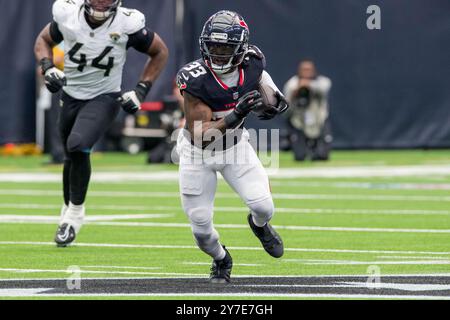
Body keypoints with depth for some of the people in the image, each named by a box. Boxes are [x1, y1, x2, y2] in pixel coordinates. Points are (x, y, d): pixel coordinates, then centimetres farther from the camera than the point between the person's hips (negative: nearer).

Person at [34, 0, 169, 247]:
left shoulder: (127, 24, -19)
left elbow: (160, 52, -2)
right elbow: (44, 40, 8)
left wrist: (141, 91, -8)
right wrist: (48, 68, -12)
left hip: (104, 98, -3)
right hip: (71, 95, 3)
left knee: (78, 146, -25)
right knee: (72, 157, 17)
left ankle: (75, 211, -8)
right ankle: (68, 209, 41)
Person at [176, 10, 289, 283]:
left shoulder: (252, 63, -20)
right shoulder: (195, 79, -33)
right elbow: (199, 136, -35)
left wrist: (276, 98, -12)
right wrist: (236, 116, -47)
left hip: (235, 147, 3)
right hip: (198, 152, -3)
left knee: (263, 206, -12)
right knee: (201, 224, -2)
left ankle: (259, 225, 27)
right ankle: (221, 260, 33)